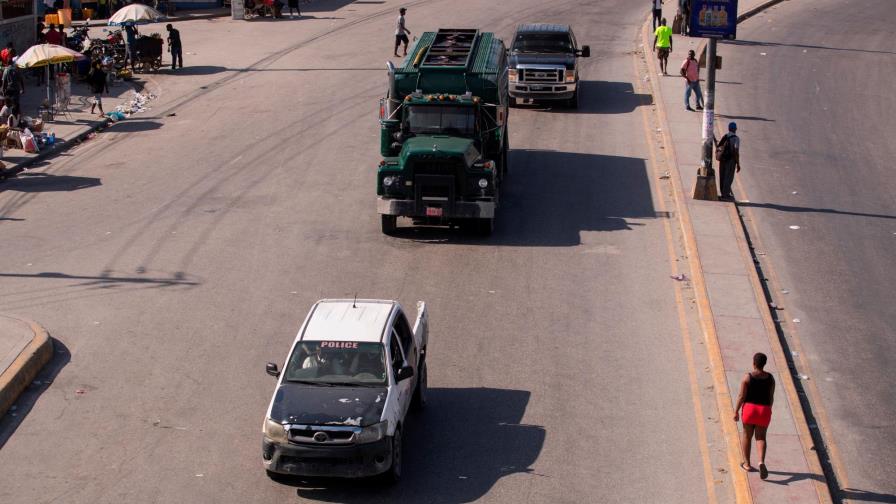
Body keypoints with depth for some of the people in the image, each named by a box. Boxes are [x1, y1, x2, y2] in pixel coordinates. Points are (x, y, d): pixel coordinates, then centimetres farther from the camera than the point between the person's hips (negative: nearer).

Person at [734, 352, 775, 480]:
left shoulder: (748, 377, -10)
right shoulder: (770, 378, -1)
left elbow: (741, 396, -10)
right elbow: (771, 397, 3)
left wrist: (736, 411, -2)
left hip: (750, 408, -2)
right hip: (764, 410, 2)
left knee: (747, 436, 14)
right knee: (761, 437, 7)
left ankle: (747, 463, 21)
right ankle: (761, 461, -16)